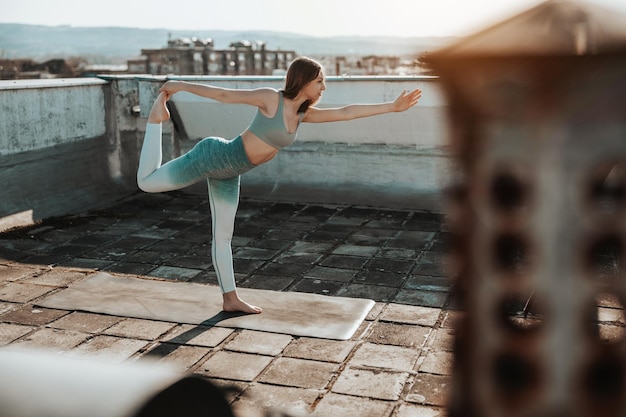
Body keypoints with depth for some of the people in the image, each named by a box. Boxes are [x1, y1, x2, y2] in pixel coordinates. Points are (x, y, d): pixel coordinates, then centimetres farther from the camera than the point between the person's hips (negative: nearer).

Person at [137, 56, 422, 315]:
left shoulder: (303, 113, 3)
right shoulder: (271, 98, -18)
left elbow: (346, 112, 2)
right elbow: (224, 94, -14)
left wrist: (392, 106, 0)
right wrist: (180, 86, -6)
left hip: (228, 172, 7)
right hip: (213, 156, -7)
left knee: (223, 236, 12)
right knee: (147, 181, 1)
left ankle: (230, 299, 19)